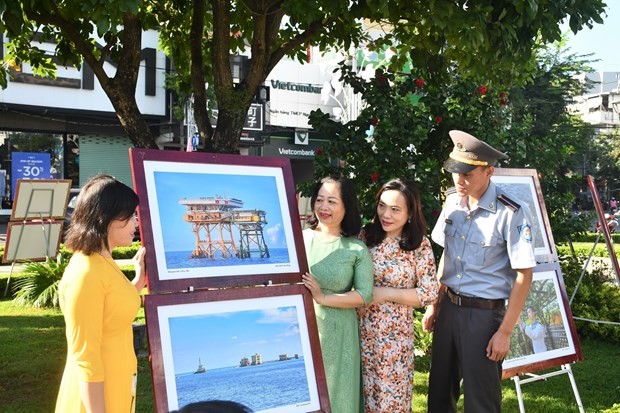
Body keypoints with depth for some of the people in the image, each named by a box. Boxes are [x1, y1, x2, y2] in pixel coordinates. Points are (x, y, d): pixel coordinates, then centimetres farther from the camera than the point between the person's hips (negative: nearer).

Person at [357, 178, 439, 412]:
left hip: (395, 334, -2)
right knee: (362, 393, 15)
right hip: (361, 329, 3)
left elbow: (429, 293, -11)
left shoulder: (419, 245, -9)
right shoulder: (365, 236, -2)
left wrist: (385, 293, -16)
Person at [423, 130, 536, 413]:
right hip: (449, 308, 6)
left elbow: (523, 275, -14)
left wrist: (505, 331, -13)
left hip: (485, 314, -6)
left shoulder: (511, 214, -18)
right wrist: (435, 304, 11)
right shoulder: (453, 202, 2)